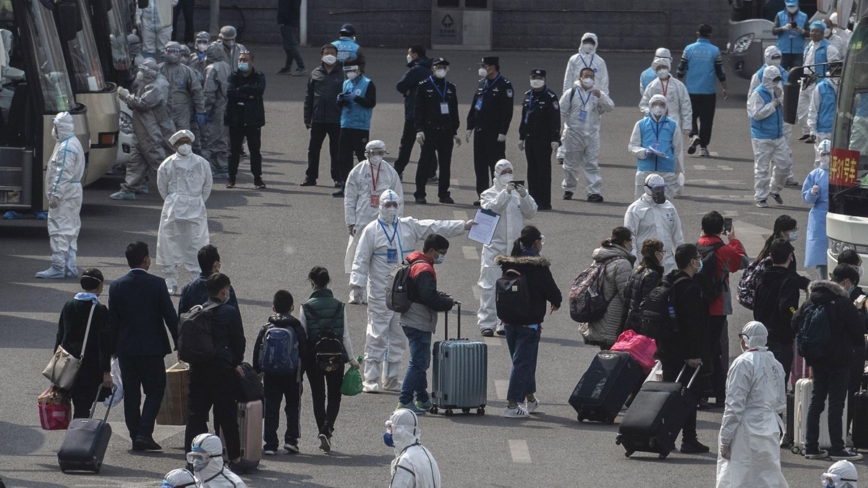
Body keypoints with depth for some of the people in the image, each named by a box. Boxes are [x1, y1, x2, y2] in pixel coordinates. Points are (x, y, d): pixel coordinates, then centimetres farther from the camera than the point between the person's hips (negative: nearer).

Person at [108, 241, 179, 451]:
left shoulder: (116, 286, 0)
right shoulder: (156, 284, -8)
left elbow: (112, 321, 3)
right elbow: (170, 316, -6)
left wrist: (112, 349, 11)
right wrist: (180, 345, 1)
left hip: (125, 349, 3)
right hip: (152, 347, -3)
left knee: (131, 394, 9)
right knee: (155, 390, 6)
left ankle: (135, 436, 9)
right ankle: (144, 433, -8)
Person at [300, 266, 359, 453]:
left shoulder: (307, 307, -8)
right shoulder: (339, 306, -5)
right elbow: (345, 335, -2)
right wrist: (352, 359, 8)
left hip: (313, 356, 0)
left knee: (318, 396, 12)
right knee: (334, 395, 9)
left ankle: (322, 432, 11)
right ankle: (327, 429, -12)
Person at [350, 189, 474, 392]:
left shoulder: (409, 226, 10)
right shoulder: (372, 230, -2)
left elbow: (435, 227, 8)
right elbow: (361, 260, -3)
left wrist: (464, 226, 3)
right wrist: (357, 284, -11)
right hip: (380, 293, -5)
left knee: (399, 337, 10)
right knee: (377, 335, -6)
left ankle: (391, 379, 18)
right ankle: (371, 379, -3)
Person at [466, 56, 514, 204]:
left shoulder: (504, 86, -9)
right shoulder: (482, 84, 13)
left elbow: (507, 111, -13)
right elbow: (474, 106, 17)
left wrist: (502, 132, -18)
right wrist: (470, 127, 14)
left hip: (495, 134, -7)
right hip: (480, 131, 7)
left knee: (496, 165, -4)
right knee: (480, 165, 8)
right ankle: (482, 195, 14)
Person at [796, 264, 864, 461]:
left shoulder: (811, 300, 5)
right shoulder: (844, 303, -16)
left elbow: (796, 323, 8)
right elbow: (859, 329, -13)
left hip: (817, 360, 6)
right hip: (838, 360, -6)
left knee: (816, 400, 13)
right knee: (836, 404, -2)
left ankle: (811, 447, 14)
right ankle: (837, 449, 1)